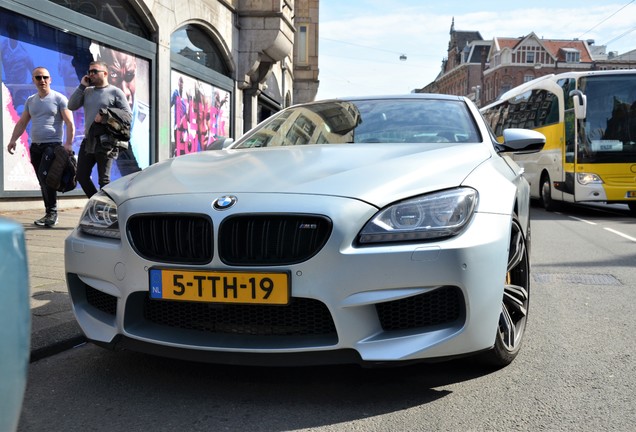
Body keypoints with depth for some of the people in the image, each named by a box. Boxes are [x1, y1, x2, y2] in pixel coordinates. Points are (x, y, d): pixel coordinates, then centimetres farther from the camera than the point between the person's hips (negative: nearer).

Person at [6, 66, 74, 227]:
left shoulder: (59, 99, -2)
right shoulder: (30, 101, 15)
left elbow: (70, 123, -8)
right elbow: (22, 123, 16)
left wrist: (68, 143, -20)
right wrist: (13, 140, 2)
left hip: (52, 145, -6)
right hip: (35, 146, 6)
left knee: (45, 177, -19)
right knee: (43, 182, 7)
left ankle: (52, 213, -10)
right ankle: (50, 214, 14)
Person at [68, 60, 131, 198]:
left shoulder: (115, 92, -2)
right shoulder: (87, 91, 13)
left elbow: (128, 114, -8)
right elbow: (71, 106, 3)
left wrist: (105, 116, -17)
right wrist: (82, 86, -1)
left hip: (105, 143, -6)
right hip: (88, 141, 6)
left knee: (103, 179, -1)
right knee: (82, 176, 9)